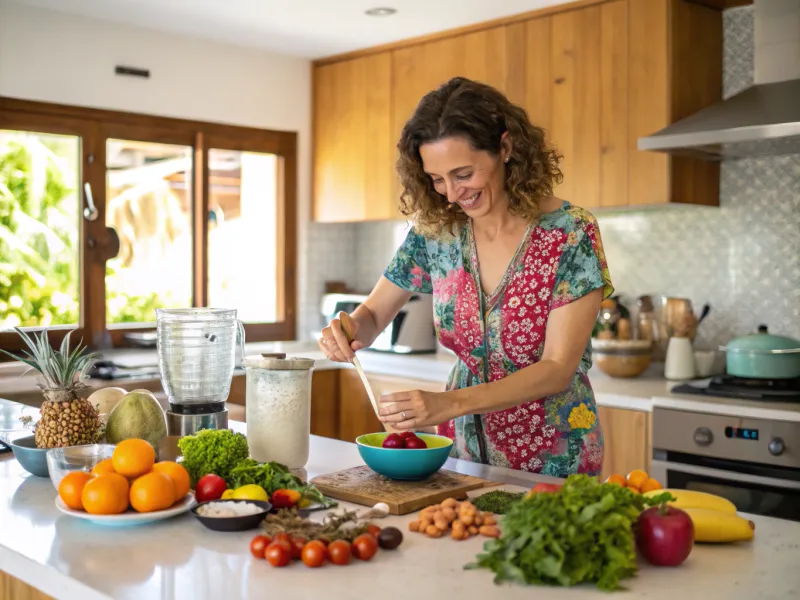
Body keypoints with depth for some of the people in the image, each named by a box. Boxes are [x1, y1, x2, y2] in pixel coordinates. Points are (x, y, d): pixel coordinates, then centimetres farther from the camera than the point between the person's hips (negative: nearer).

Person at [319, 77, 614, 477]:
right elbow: (373, 314, 7)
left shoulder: (570, 234, -15)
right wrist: (348, 330, -17)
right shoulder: (435, 230, -4)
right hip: (464, 452, 3)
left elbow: (558, 369, -19)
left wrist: (450, 404, -31)